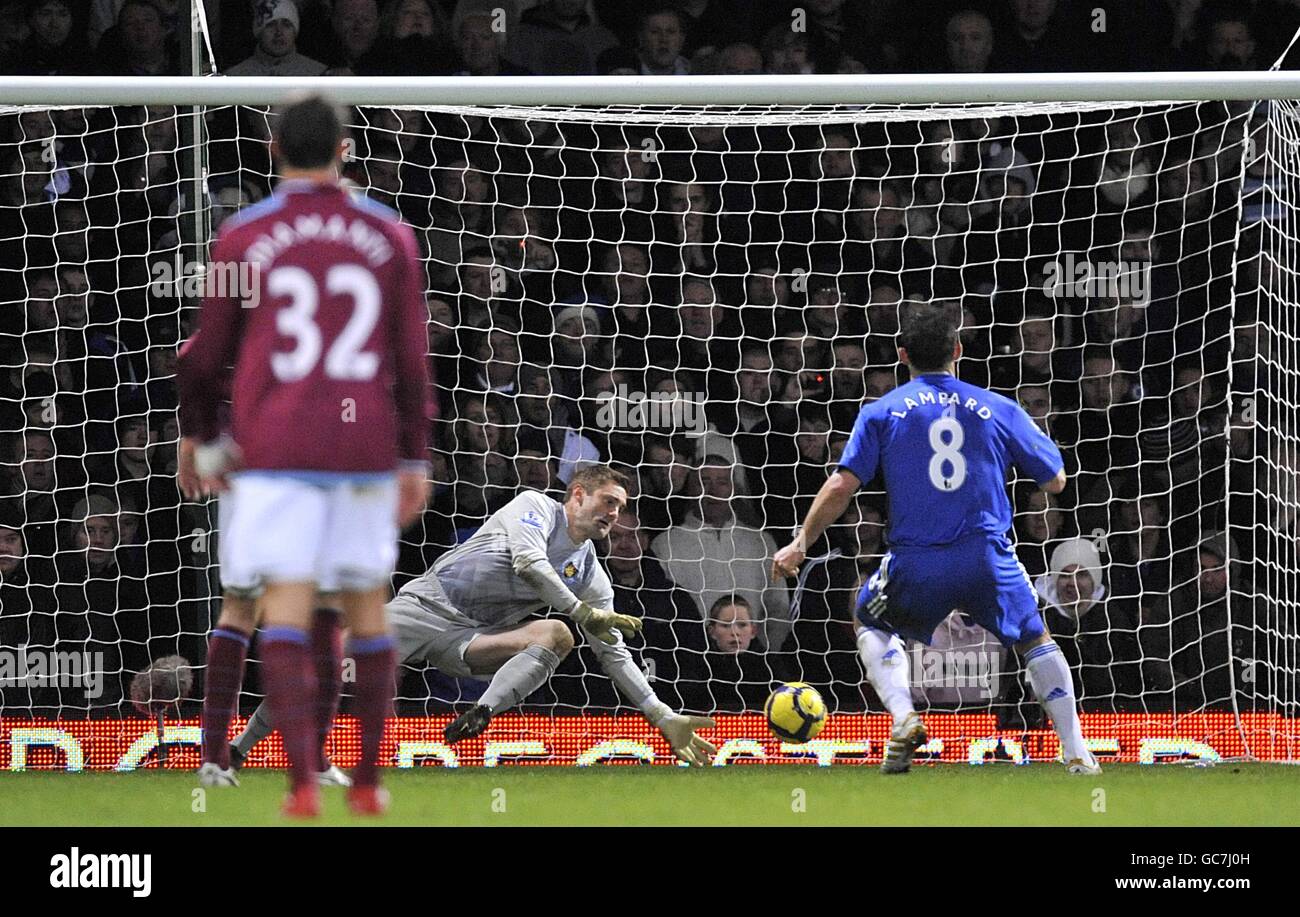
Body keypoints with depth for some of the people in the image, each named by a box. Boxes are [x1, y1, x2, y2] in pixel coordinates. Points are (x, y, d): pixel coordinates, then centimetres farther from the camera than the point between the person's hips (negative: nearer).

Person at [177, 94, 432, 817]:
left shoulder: (243, 238, 1)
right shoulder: (389, 237, 5)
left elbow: (206, 355, 6)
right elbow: (412, 359, 6)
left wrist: (202, 438, 21)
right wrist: (415, 461, 11)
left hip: (274, 452, -2)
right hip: (367, 450, 2)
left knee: (287, 608, -6)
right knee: (368, 606, 12)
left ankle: (303, 782, -19)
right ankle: (370, 781, 13)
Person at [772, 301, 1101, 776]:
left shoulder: (881, 412, 4)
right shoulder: (999, 409, 7)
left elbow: (842, 486, -3)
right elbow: (1055, 480, 13)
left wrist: (801, 543, 7)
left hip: (916, 563, -1)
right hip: (987, 556, 1)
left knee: (871, 624, 27)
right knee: (1035, 640, 22)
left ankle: (904, 717, 3)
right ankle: (1077, 754, 13)